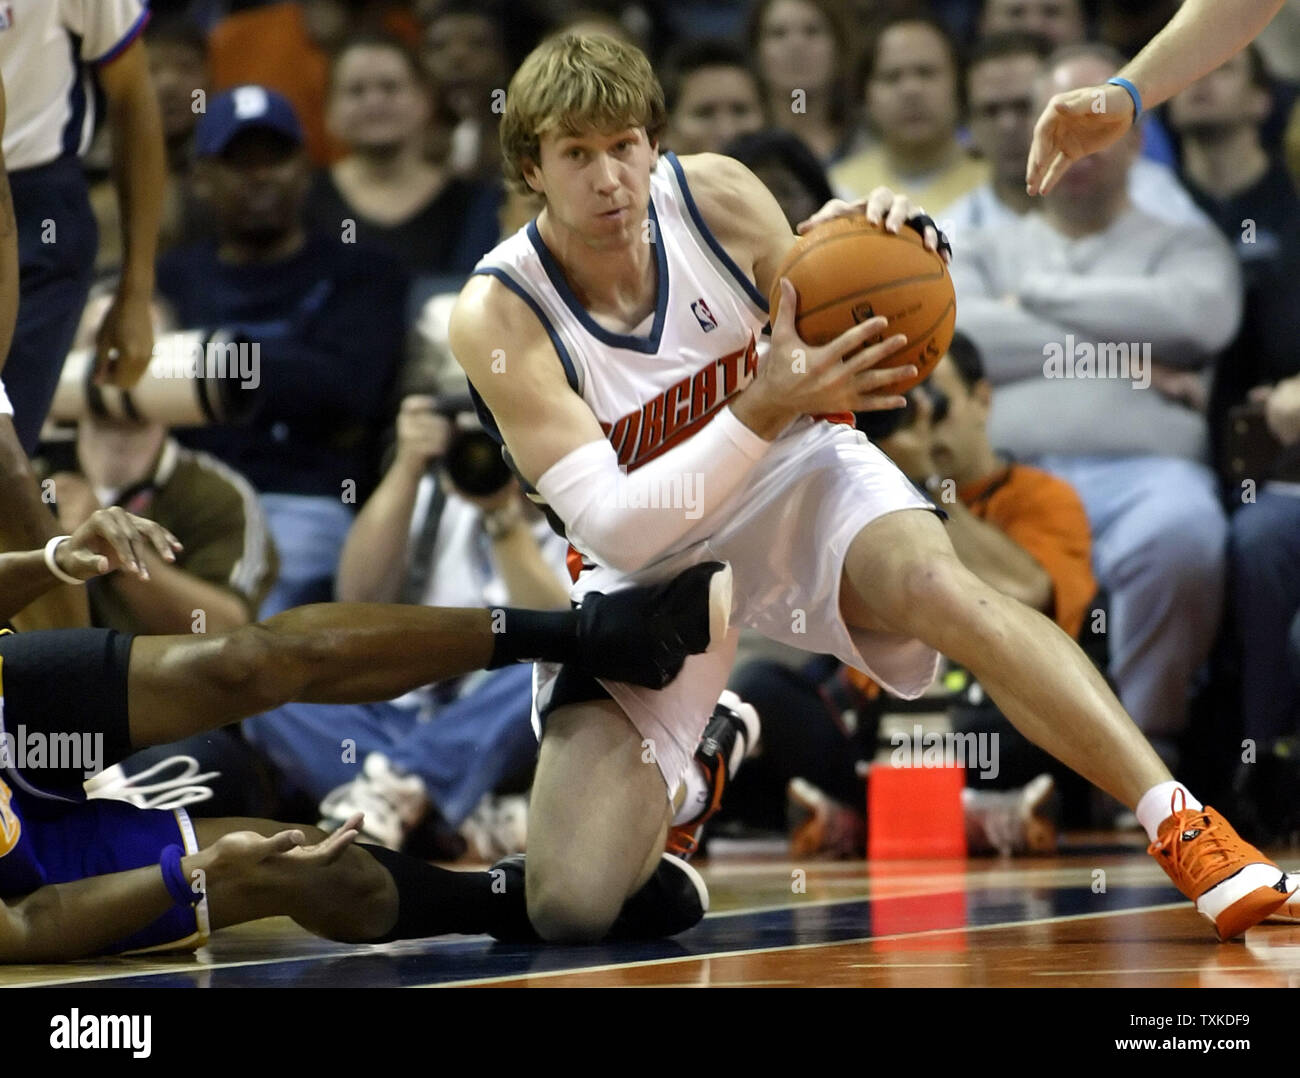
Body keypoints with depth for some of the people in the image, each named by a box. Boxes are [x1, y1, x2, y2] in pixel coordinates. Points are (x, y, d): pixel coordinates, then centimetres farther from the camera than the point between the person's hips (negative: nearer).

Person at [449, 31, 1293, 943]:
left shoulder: (717, 195, -14)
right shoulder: (497, 317, -22)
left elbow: (830, 384, -1)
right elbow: (611, 526, -28)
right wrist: (770, 403, -39)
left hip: (791, 476, 1)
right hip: (646, 565, -1)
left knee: (936, 582, -36)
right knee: (569, 905, -13)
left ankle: (1180, 822, -31)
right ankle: (660, 796, 26)